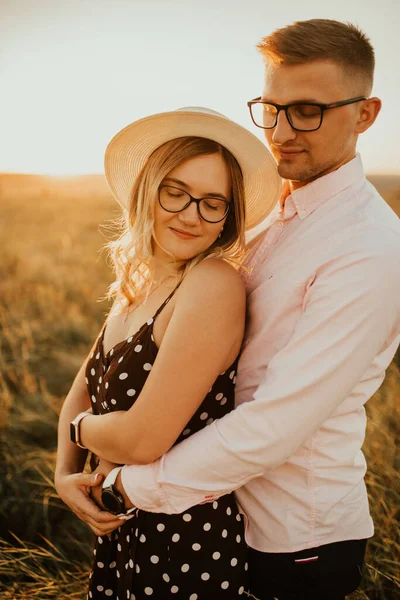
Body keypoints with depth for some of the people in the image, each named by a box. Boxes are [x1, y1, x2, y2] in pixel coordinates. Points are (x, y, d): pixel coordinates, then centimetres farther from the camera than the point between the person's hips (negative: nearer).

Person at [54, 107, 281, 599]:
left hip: (184, 545, -7)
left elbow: (144, 439, -27)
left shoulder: (214, 284, -25)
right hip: (120, 526, 7)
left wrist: (80, 426, -6)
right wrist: (66, 475, -6)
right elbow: (81, 393, 11)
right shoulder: (137, 286, 2)